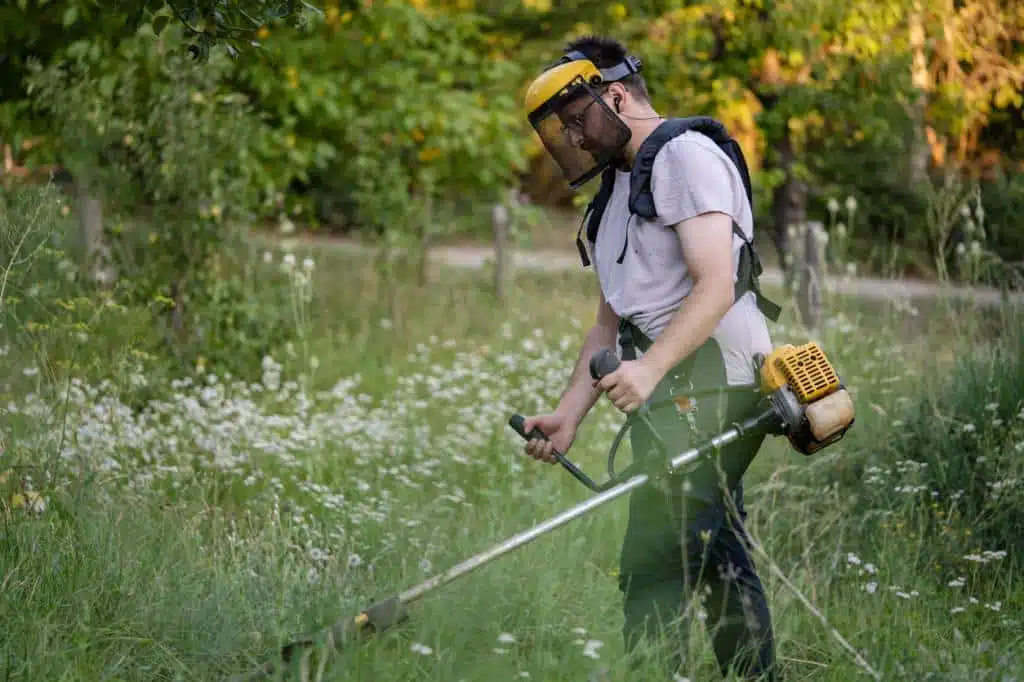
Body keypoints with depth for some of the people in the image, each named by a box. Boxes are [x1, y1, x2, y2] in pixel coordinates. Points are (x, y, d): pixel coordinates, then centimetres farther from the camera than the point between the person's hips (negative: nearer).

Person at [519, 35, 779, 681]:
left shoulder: (686, 155, -6)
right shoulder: (620, 189, 25)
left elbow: (715, 286, -18)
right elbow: (611, 322, 23)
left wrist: (651, 367, -30)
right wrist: (570, 413, 11)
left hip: (709, 383, -10)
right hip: (674, 392, 10)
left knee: (653, 568, -15)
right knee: (719, 562, 10)